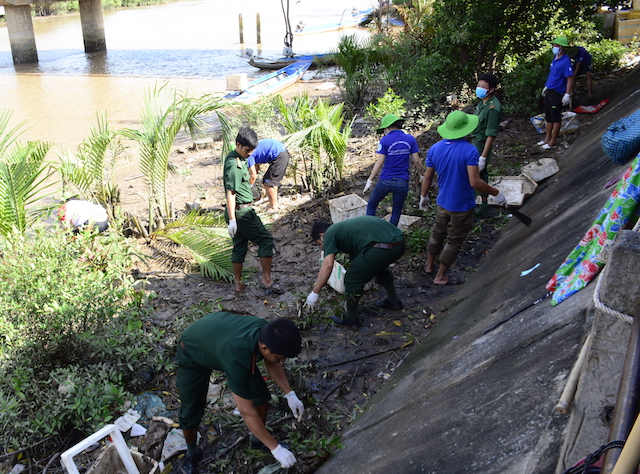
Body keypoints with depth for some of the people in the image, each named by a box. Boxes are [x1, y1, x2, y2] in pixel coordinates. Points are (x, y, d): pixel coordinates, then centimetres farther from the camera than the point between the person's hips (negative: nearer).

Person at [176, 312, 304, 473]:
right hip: (194, 353, -6)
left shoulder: (267, 332, -28)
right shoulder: (237, 357, -46)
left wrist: (290, 394, -12)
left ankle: (258, 441, 23)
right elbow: (246, 411, -36)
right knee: (190, 413, -3)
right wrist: (275, 448, -30)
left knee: (260, 393, 0)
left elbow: (272, 363, -3)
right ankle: (192, 453, 28)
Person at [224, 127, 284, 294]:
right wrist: (232, 220, -22)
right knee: (266, 240, -3)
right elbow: (230, 193, -21)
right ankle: (267, 279, 2)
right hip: (242, 211, -10)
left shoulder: (239, 159, 13)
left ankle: (239, 283, 20)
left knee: (239, 247, 14)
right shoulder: (233, 164, -18)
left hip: (242, 210, 10)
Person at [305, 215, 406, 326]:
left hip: (382, 248, -9)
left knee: (352, 280, 9)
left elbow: (328, 265, -4)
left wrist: (315, 293, 2)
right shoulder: (344, 226, 32)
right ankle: (393, 301, 53)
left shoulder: (329, 234, 8)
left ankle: (351, 318, 26)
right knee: (380, 268, 38)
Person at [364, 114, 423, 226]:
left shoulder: (384, 141, -9)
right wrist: (422, 175, 17)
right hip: (402, 182, 3)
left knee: (372, 205, 20)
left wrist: (369, 181, -8)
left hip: (386, 181, -2)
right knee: (396, 212, 17)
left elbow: (379, 162, -12)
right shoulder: (410, 139, 1)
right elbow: (417, 161, 1)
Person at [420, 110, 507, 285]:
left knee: (437, 233, 25)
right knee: (454, 241, 11)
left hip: (442, 203, 5)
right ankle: (441, 276, 23)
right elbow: (475, 182, -28)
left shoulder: (434, 149, -6)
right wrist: (496, 193, -15)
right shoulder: (469, 150, -24)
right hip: (462, 206, -5)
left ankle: (429, 265, 42)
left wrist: (423, 196, 17)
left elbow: (427, 178, 1)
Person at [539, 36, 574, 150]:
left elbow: (570, 79, -19)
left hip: (557, 93, -9)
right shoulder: (555, 58, 10)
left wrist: (567, 95, -22)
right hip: (549, 91, 9)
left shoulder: (565, 61, -17)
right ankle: (547, 138, 26)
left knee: (556, 118, 0)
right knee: (548, 116, 16)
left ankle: (552, 142, 7)